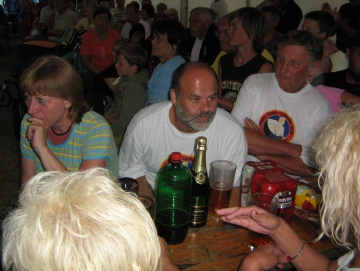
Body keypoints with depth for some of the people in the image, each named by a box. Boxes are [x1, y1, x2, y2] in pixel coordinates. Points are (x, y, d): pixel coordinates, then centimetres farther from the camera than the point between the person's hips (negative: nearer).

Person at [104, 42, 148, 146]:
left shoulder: (135, 88, -26)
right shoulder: (124, 79, 6)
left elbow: (127, 118, -25)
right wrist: (110, 114, 4)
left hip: (125, 131, -10)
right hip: (117, 120, 10)